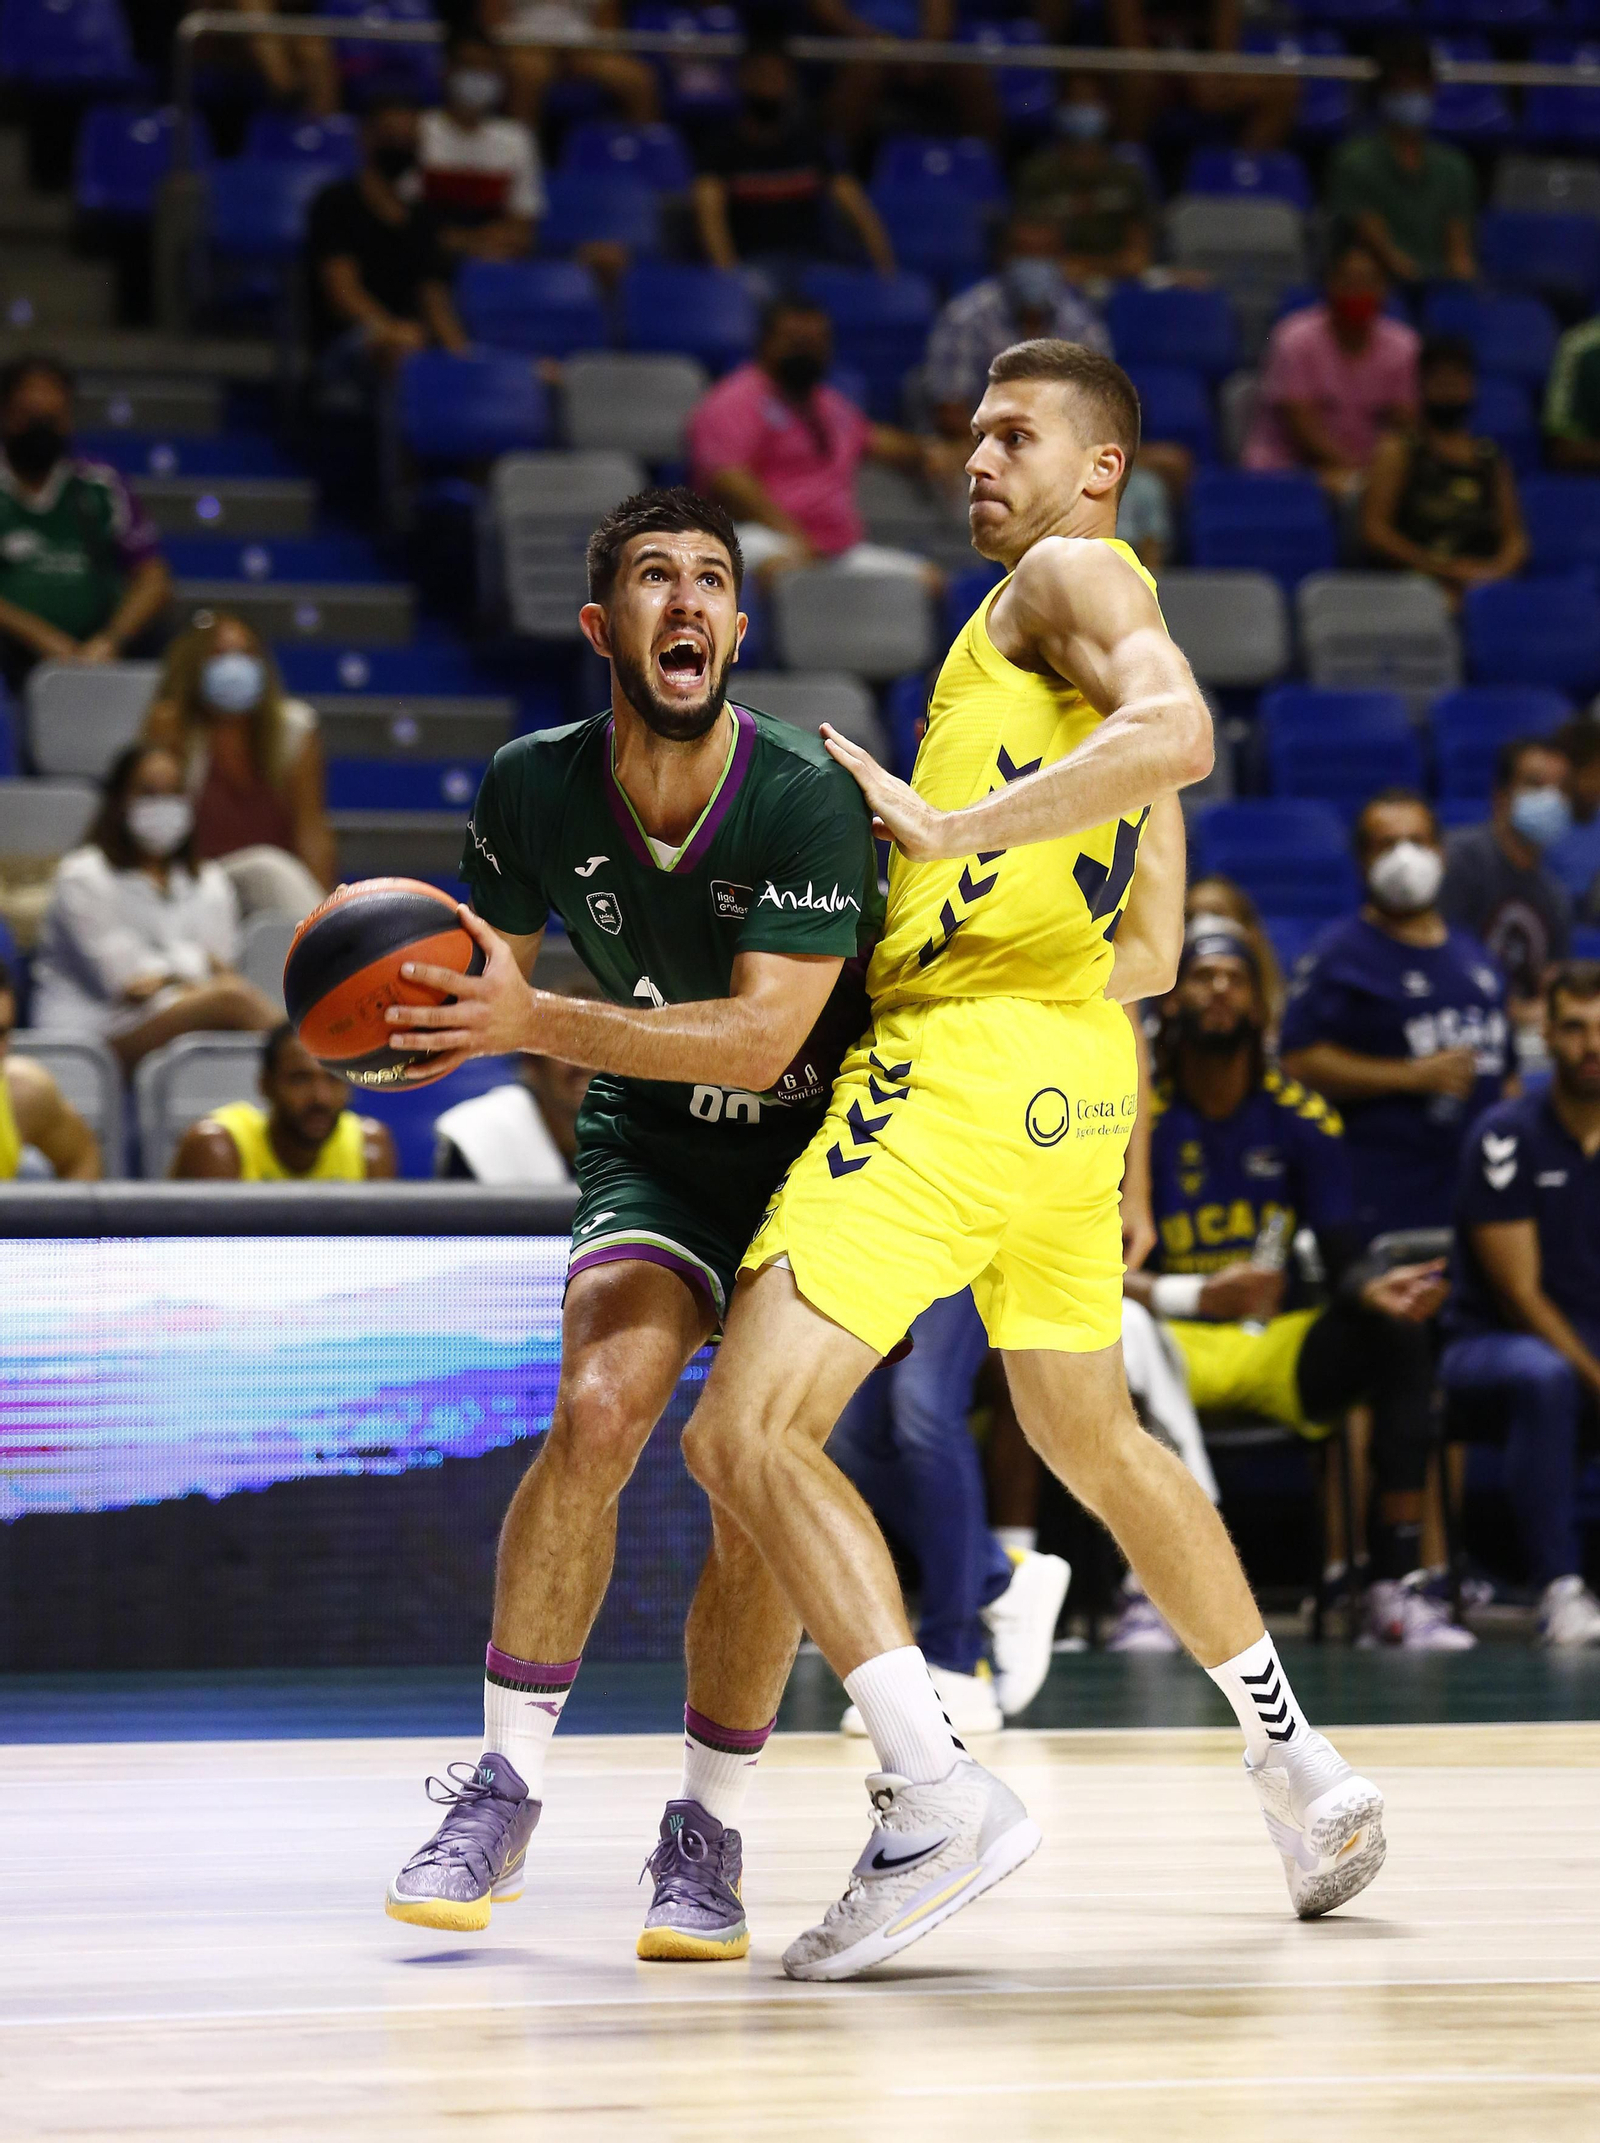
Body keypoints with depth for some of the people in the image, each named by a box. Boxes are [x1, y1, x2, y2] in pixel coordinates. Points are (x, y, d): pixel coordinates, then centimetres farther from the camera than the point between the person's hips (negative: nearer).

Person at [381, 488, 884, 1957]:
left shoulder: (808, 802, -26)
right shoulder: (536, 789, -14)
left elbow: (761, 1036, -33)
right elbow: (495, 969, 4)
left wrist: (533, 1022, -41)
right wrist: (418, 1006, -20)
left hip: (818, 1151, -2)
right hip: (652, 1150, 2)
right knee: (599, 1409, -22)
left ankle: (709, 1834, 4)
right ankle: (506, 1788, -11)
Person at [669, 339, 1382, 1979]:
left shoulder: (1072, 573, -1)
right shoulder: (1108, 653, 26)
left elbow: (1179, 734, -23)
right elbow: (1151, 955, 27)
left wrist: (955, 828, -24)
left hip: (967, 1061, -10)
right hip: (1074, 1068, 10)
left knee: (746, 1438, -16)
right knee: (1095, 1442, 25)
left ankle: (934, 1798, -24)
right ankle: (1304, 1779, 30)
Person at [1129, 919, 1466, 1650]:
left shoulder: (1302, 1117, 3)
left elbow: (1343, 1261, 2)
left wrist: (1377, 1289, -24)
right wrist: (1197, 1296, -27)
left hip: (1277, 1343, 3)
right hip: (1177, 1341, -3)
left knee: (1401, 1335, -24)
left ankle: (1397, 1585, -26)